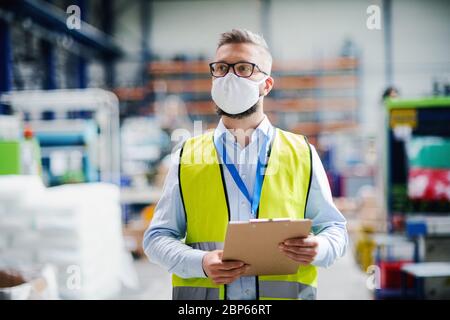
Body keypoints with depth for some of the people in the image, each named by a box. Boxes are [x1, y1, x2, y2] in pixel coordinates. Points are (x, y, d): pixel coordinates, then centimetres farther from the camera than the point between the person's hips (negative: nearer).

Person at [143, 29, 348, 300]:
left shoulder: (302, 154, 13)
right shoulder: (188, 157, 13)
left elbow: (335, 229, 16)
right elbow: (157, 237, 11)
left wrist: (318, 249, -7)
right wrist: (200, 263, -7)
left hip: (285, 293, 0)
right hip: (203, 293, 0)